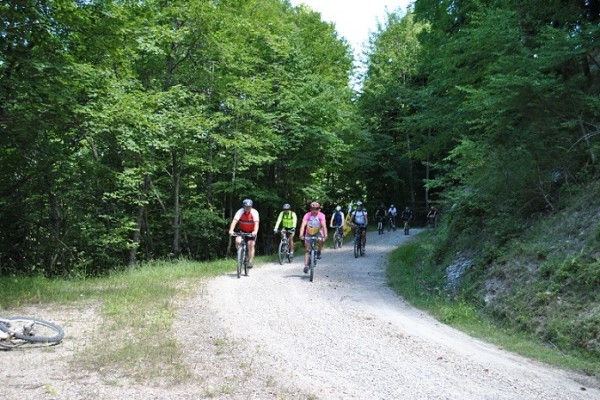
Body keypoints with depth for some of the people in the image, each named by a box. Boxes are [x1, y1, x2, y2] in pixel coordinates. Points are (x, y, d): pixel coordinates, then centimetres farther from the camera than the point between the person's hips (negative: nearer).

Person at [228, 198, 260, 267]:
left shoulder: (254, 212, -22)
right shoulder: (240, 211, -21)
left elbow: (256, 223, -34)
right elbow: (234, 221, -32)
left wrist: (255, 232, -51)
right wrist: (231, 230, -48)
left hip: (251, 232, -1)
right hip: (242, 230, 1)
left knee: (251, 245, -13)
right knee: (238, 241, -23)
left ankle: (250, 262, -2)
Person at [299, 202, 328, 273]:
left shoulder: (321, 215, -24)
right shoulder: (307, 215, -25)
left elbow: (324, 226, -34)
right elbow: (303, 225, -36)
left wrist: (325, 236, -50)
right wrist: (301, 235, -51)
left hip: (318, 232, 0)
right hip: (309, 233, 0)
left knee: (321, 240, -32)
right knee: (307, 250, -6)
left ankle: (319, 252, -7)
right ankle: (306, 265, -4)